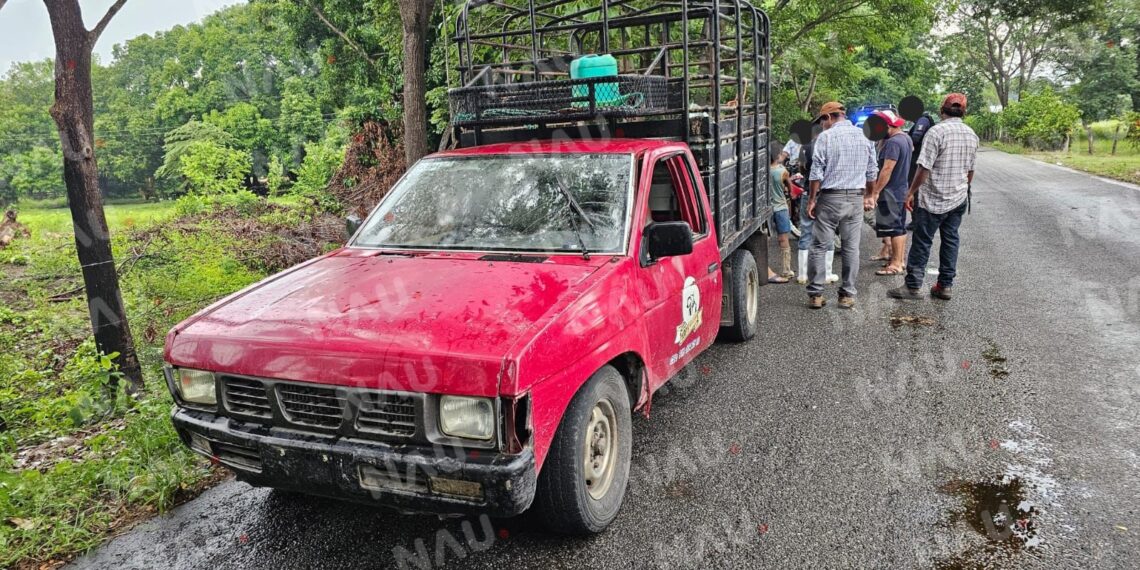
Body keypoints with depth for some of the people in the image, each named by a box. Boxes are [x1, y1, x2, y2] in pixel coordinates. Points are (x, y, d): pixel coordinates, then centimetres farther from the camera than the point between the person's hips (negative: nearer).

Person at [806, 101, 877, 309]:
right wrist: (868, 195, 23)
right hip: (856, 198, 4)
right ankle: (848, 295, 11)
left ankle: (815, 294, 3)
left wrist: (812, 200, -3)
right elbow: (872, 173, 11)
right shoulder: (864, 137, 8)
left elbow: (817, 173, -9)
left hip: (830, 198, -4)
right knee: (851, 248, 8)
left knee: (819, 246, 3)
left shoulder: (825, 137, -5)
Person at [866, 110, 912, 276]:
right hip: (902, 190, 10)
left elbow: (887, 169, -25)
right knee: (900, 227, 15)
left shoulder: (893, 142, -20)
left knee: (892, 228, -5)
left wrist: (875, 193, -24)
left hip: (891, 192, -10)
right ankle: (900, 260, 24)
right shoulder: (906, 138, 11)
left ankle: (896, 265, -2)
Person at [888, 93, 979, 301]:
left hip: (933, 199, -6)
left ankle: (912, 286, 2)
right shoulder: (971, 135, 7)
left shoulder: (936, 132, -15)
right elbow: (970, 170, 15)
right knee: (950, 241, 11)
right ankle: (945, 285, 15)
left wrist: (911, 192, -10)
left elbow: (924, 168, -18)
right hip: (959, 198, 6)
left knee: (922, 242, -1)